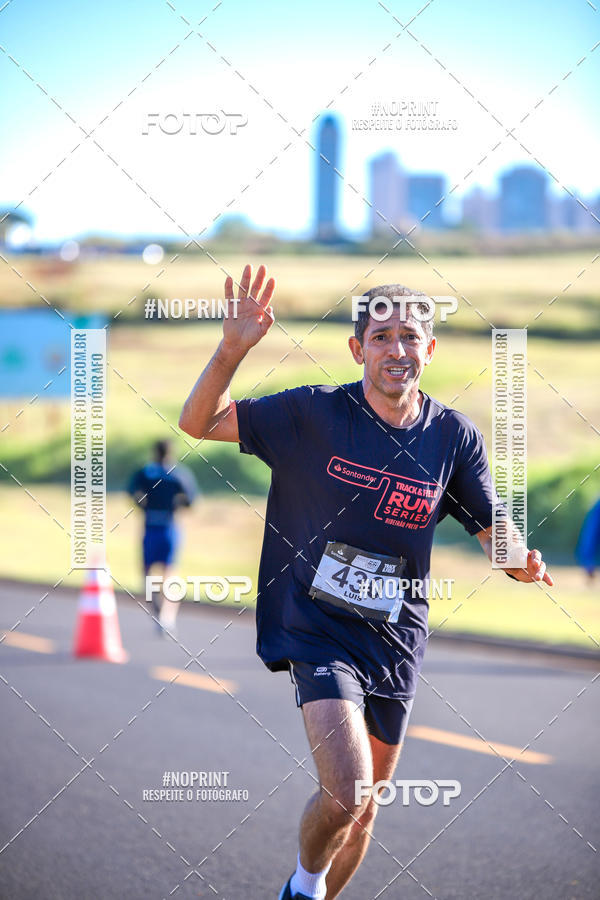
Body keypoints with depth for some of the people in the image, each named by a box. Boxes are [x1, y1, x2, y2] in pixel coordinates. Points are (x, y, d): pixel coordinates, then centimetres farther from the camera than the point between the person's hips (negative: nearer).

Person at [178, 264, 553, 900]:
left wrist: (522, 562, -21)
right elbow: (197, 423, -6)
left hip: (396, 644, 4)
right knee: (344, 793, -21)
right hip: (319, 633, -4)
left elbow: (498, 537, 3)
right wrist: (233, 349, -23)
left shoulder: (456, 437, -1)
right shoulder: (315, 414, -8)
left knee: (363, 809, 14)